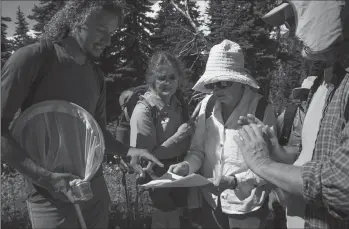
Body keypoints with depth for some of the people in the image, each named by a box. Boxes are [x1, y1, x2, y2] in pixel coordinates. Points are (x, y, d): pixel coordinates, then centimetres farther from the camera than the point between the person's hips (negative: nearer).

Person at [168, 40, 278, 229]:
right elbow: (198, 149, 3)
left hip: (246, 207, -4)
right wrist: (187, 165, -15)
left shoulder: (262, 109, -15)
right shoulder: (208, 104, -2)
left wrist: (235, 181, -24)